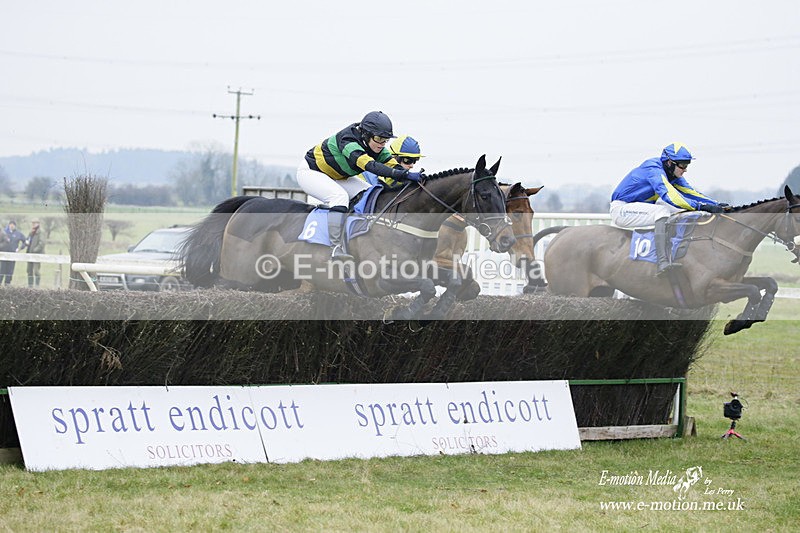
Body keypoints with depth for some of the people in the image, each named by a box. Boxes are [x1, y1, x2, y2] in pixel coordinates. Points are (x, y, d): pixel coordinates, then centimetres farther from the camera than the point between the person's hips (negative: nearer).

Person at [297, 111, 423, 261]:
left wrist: (410, 178, -36)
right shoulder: (348, 142, -38)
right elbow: (371, 166, -51)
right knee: (340, 196, -33)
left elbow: (394, 166, -17)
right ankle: (335, 248, -32)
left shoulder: (377, 149, -12)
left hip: (338, 177, 9)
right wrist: (405, 174, -58)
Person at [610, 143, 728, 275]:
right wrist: (702, 206, -39)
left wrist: (717, 205, -7)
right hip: (621, 209, -10)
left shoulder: (673, 176, 6)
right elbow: (669, 195, -35)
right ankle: (663, 262, -41)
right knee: (662, 211, -29)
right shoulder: (654, 169, -23)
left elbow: (690, 192, 6)